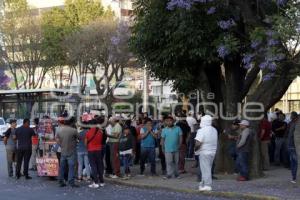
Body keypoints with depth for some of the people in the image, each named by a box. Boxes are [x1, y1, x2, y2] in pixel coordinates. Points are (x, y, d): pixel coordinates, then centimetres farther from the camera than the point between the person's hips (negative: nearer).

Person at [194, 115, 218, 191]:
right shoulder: (214, 130, 10)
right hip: (213, 152, 8)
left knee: (205, 169, -2)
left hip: (204, 153, -8)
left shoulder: (202, 130, -16)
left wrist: (195, 149, -6)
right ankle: (203, 184, 21)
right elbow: (215, 142, 14)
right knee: (208, 169, 14)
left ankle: (207, 185, -2)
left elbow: (198, 143, -21)